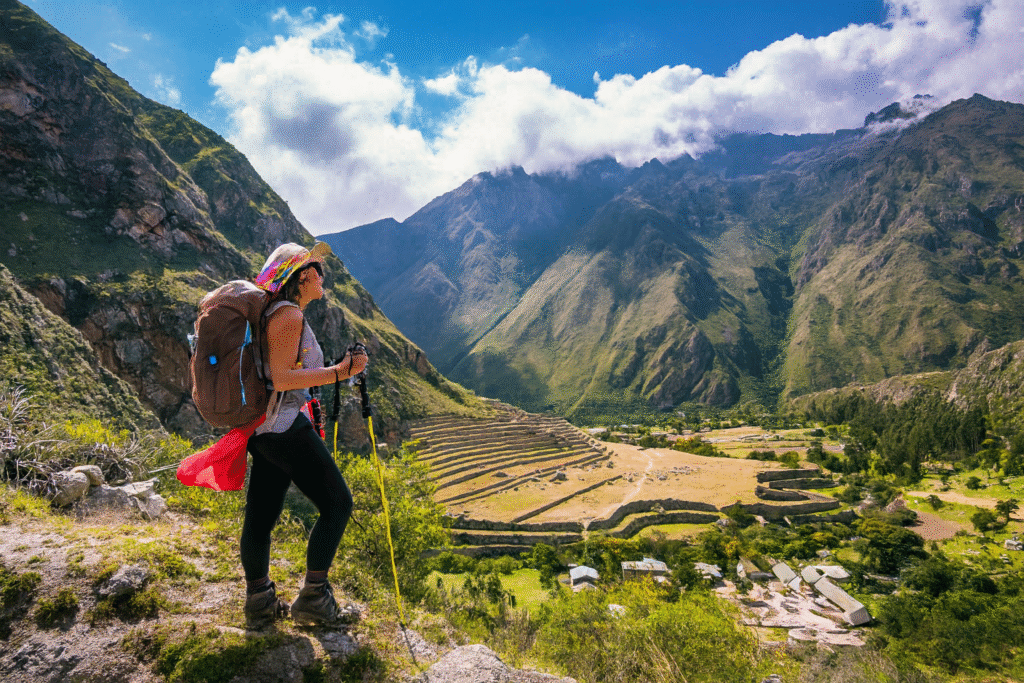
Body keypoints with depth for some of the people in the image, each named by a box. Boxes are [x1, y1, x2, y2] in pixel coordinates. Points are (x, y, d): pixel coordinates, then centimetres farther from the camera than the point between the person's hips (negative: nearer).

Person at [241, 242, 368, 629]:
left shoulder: (279, 314, 16)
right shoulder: (289, 315, -14)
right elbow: (281, 378, -21)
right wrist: (339, 372, -24)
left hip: (263, 430, 10)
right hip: (286, 426, -10)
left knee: (260, 515, 13)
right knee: (336, 503, -1)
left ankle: (259, 603, 23)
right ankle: (312, 599, 5)